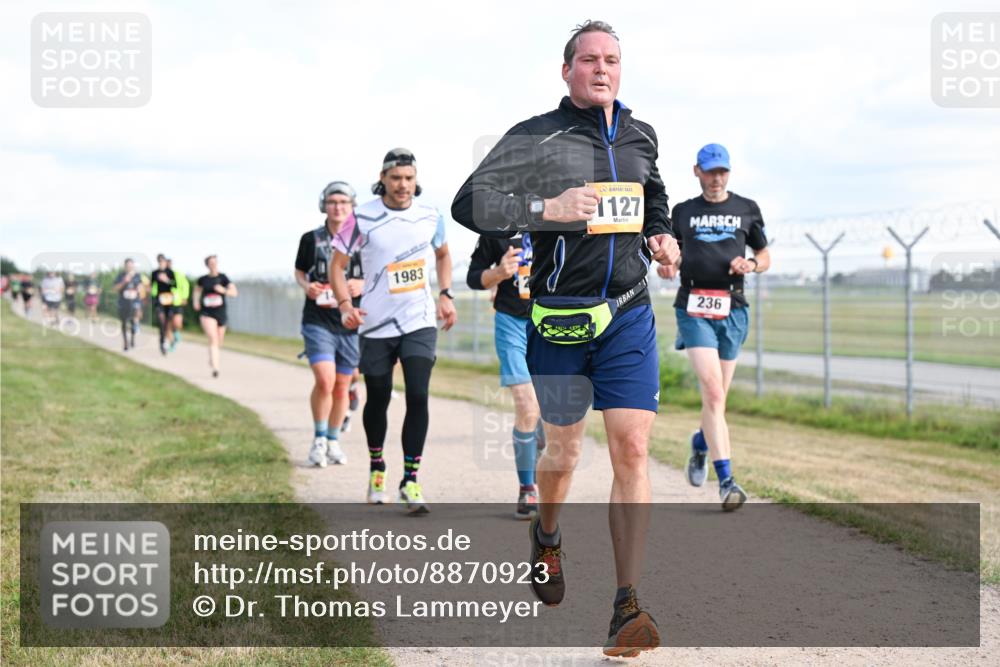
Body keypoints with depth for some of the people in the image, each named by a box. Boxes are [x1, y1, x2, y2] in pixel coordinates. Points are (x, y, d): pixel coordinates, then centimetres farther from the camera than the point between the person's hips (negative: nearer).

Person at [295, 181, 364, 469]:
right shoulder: (311, 239, 2)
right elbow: (299, 271, 16)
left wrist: (363, 286, -14)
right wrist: (307, 286, -6)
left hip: (350, 323, 2)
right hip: (317, 321, -2)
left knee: (342, 387, 9)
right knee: (325, 381, -18)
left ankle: (333, 443, 26)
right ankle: (319, 440, -1)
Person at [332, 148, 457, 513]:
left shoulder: (430, 217, 1)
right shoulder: (363, 218, -7)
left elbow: (442, 254, 21)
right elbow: (338, 264, -2)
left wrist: (445, 295, 9)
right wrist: (345, 303, -17)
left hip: (420, 322, 1)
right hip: (376, 324, -1)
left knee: (418, 396, -12)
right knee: (378, 399, 10)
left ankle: (411, 480, -5)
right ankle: (376, 466, 35)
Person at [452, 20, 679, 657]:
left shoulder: (641, 137, 11)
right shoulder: (536, 138, -5)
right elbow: (469, 204, -12)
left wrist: (662, 235, 11)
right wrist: (546, 209, -23)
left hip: (629, 315, 3)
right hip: (560, 318, -3)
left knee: (632, 451, -9)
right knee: (563, 452, 9)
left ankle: (628, 608, -8)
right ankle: (547, 534, 44)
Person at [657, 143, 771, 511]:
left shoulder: (746, 209, 13)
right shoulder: (683, 212, 13)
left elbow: (765, 256, 18)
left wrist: (751, 264, -5)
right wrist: (667, 267, -4)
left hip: (732, 309, 2)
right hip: (694, 308, -2)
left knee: (717, 397, 7)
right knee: (712, 391, -17)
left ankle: (700, 444, 41)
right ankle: (726, 480, -20)